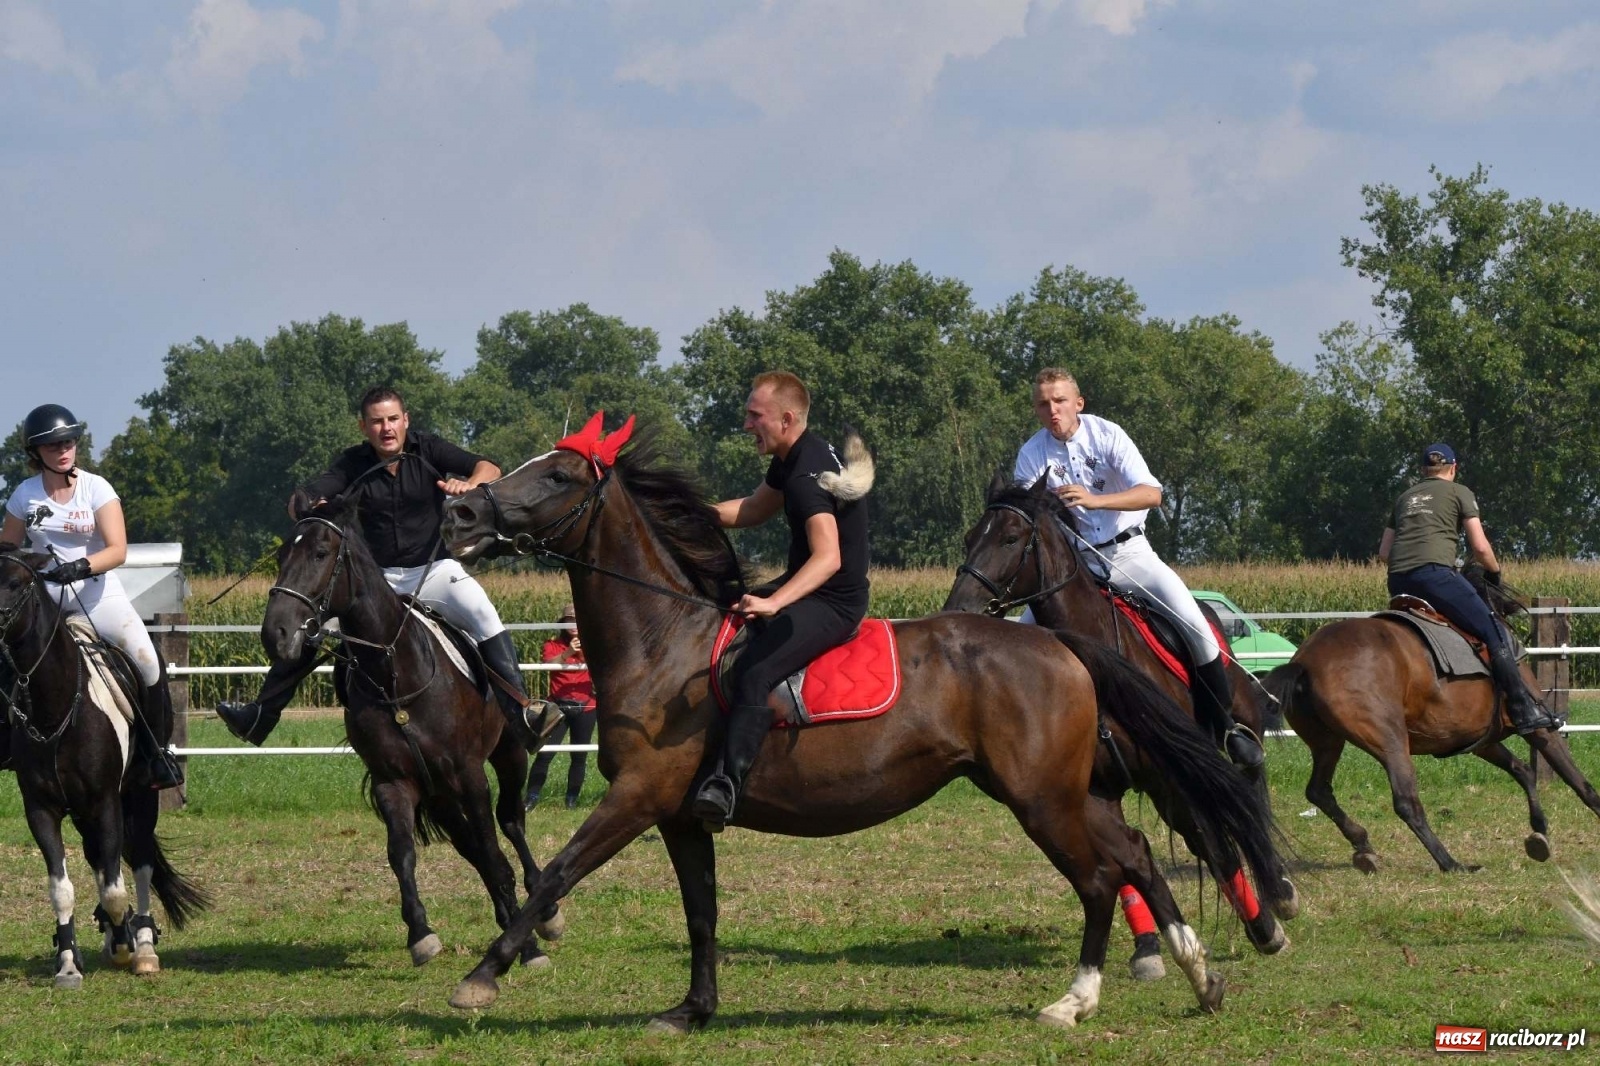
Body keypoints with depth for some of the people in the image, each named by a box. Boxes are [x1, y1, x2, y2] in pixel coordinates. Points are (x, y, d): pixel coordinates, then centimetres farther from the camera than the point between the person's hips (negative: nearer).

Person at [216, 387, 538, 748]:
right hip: (376, 578, 2)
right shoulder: (352, 464, -3)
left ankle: (519, 711, -26)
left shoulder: (427, 450, -3)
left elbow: (489, 469, -8)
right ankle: (260, 715, 2)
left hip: (434, 570, -2)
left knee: (485, 619, -27)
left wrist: (469, 484, -32)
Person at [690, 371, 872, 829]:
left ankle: (725, 784, -40)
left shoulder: (809, 474, -24)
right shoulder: (791, 458, 8)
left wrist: (775, 603, -51)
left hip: (834, 603, -11)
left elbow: (829, 558, -38)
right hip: (805, 589, 11)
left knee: (754, 672, -31)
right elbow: (753, 509, 27)